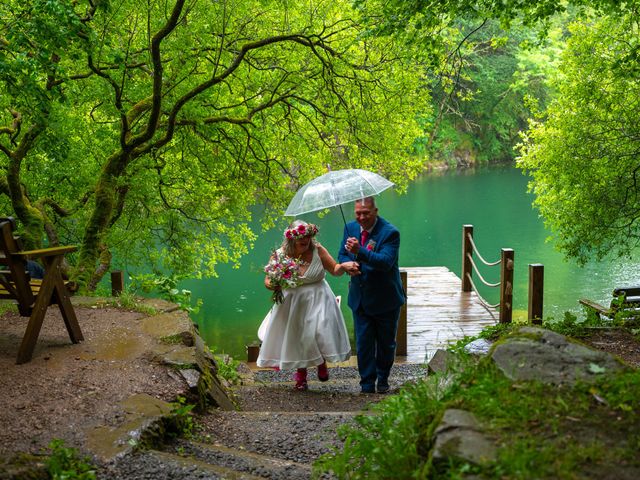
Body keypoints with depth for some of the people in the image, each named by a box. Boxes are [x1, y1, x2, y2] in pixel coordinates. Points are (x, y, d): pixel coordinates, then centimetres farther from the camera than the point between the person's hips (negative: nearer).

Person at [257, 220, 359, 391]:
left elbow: (334, 270, -3)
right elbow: (268, 280, -4)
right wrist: (272, 285, -27)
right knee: (295, 338, 9)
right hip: (292, 303, 1)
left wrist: (344, 266, -25)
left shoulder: (317, 250, -9)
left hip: (318, 301, 0)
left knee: (320, 331, -9)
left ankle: (321, 362, 25)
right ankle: (301, 374, 31)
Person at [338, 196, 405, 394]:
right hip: (360, 297, 4)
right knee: (363, 343, 3)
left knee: (386, 342, 12)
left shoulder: (390, 232, -18)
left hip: (385, 299, -3)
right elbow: (342, 255, 8)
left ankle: (383, 378, 33)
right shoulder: (350, 227, 0)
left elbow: (386, 261, -31)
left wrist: (360, 251, -44)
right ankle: (367, 384, 13)